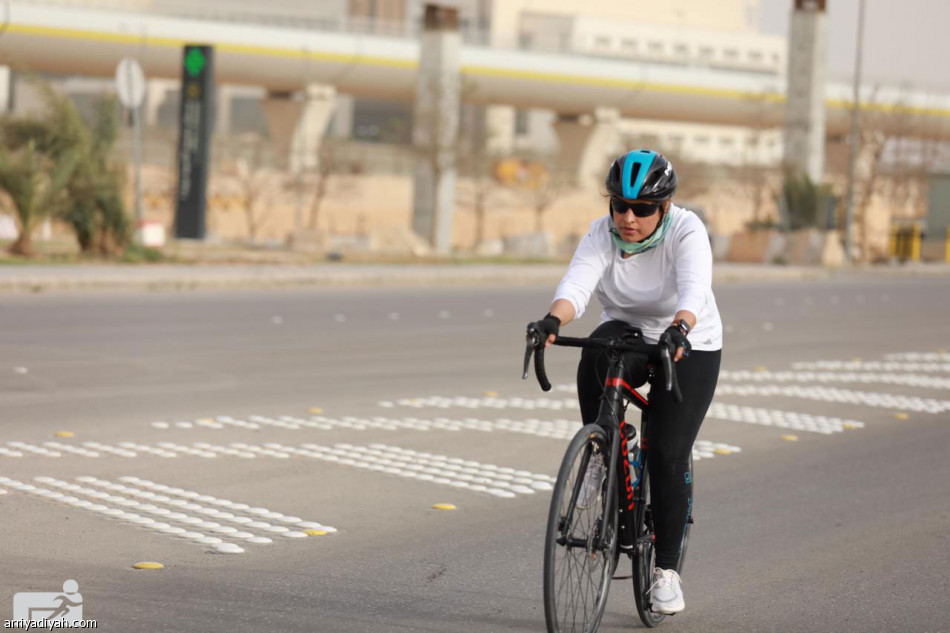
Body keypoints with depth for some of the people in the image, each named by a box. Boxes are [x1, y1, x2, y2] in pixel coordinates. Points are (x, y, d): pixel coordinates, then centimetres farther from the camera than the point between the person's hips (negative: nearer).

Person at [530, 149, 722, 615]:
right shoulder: (603, 234, -16)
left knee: (667, 456, -14)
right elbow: (576, 285, -32)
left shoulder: (687, 232, -23)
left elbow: (694, 290, -40)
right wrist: (553, 320, -54)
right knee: (597, 351, -36)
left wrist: (679, 329, -61)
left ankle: (667, 569, 1)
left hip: (689, 349, -2)